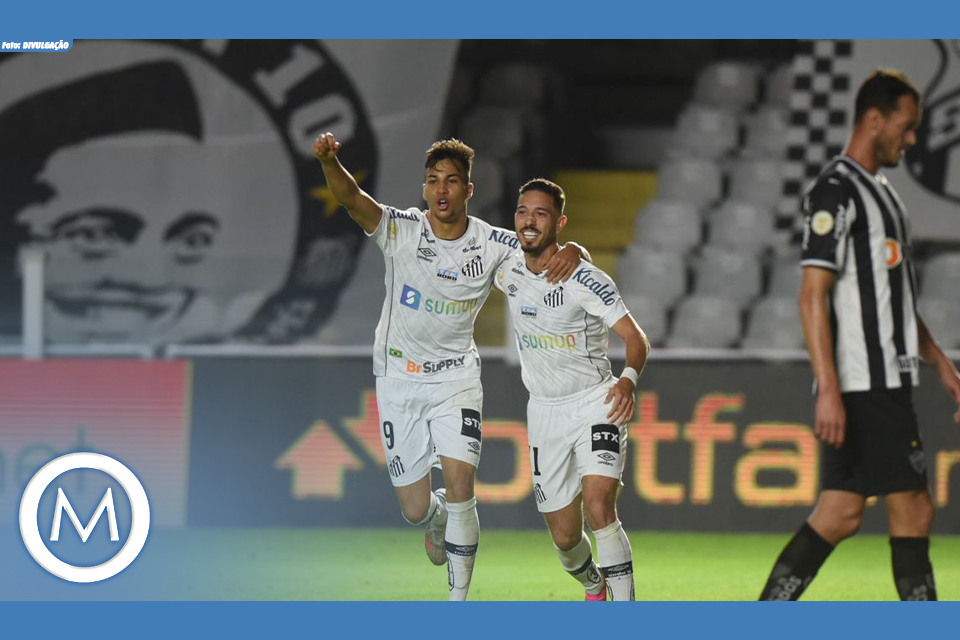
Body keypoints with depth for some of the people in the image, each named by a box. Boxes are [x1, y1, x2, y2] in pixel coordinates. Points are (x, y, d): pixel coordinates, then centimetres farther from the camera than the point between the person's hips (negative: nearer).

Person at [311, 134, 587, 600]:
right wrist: (329, 162, -51)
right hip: (399, 380, 0)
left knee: (460, 488, -16)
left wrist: (570, 251, -23)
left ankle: (457, 607, -5)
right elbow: (352, 199, -30)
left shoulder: (492, 244, -7)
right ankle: (438, 517, 45)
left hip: (456, 378, 0)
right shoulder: (399, 230, -12)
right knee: (415, 509, 5)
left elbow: (551, 256, 3)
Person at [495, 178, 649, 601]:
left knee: (599, 508, -26)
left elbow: (635, 337, -19)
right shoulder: (507, 269, 1)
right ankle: (593, 586, 39)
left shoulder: (584, 279, -16)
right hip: (545, 415, 5)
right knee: (565, 537, 6)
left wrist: (628, 379, -36)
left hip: (597, 405, -5)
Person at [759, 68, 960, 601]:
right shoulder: (836, 192, -11)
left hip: (886, 383, 10)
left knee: (840, 513, 5)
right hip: (864, 386, -10)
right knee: (912, 511, -7)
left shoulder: (882, 193, 20)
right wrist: (828, 390, -22)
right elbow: (812, 296, -17)